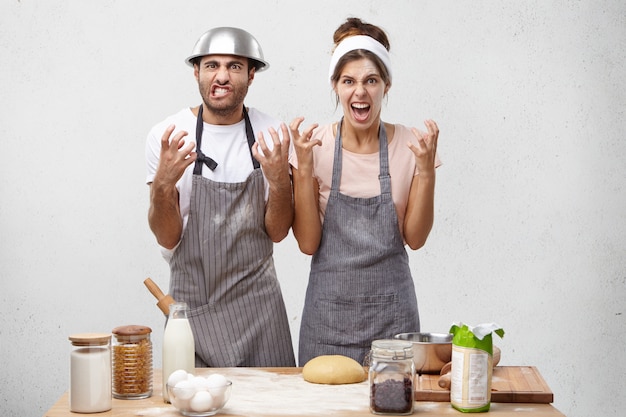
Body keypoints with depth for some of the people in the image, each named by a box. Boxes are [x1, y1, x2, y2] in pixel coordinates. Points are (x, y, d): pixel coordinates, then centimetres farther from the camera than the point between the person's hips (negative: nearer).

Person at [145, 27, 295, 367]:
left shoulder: (270, 135, -2)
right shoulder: (167, 135, -7)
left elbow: (277, 232, -1)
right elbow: (167, 238, -7)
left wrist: (279, 181, -19)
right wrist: (162, 185, -25)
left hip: (257, 301, 1)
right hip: (192, 300, -1)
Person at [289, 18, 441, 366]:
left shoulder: (409, 144, -3)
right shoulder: (315, 145, -5)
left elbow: (415, 238, -2)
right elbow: (308, 242, -7)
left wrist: (426, 169, -13)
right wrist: (304, 167, -16)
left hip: (391, 308, 1)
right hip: (329, 307, 0)